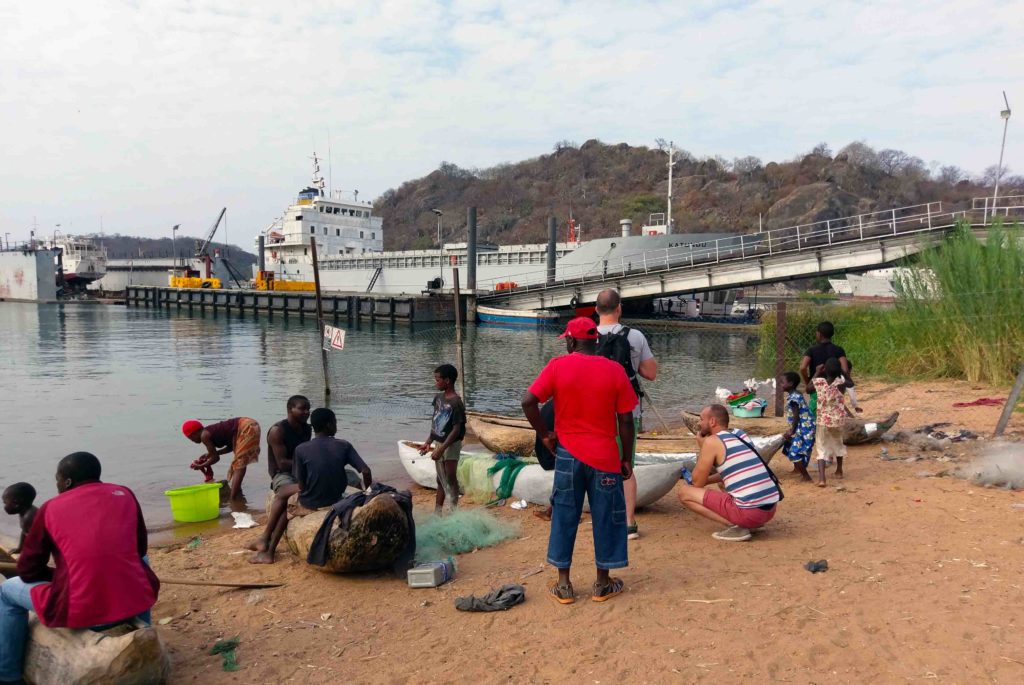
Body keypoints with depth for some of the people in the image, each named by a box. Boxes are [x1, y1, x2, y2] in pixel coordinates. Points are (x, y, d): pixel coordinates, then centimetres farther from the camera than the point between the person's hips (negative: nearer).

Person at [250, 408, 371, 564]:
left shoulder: (301, 449, -11)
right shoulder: (344, 446, -7)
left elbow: (302, 485, -6)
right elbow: (366, 472, -11)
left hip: (310, 505, -3)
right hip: (335, 501, 3)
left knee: (283, 494, 27)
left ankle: (267, 545, 31)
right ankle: (269, 549, 27)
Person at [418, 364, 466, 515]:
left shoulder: (456, 403, -19)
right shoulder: (438, 398, 5)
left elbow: (457, 429, -21)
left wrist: (441, 449, -23)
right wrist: (428, 442, 13)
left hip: (451, 445, -8)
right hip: (439, 443, 8)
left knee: (450, 478, -9)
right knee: (441, 480, 14)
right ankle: (437, 513, 22)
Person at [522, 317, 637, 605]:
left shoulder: (557, 366, -6)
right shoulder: (615, 370, -4)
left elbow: (528, 401, -14)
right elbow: (626, 421, -4)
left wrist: (544, 434, -1)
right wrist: (627, 459, 5)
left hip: (568, 454, 0)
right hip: (605, 457, 0)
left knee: (564, 517, 12)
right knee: (605, 518, 12)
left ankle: (563, 584, 18)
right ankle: (603, 584, 21)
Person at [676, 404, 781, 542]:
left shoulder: (711, 441, -8)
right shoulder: (740, 434, 15)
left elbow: (697, 483, 1)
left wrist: (701, 448, 9)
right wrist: (706, 479, 26)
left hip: (749, 512, -8)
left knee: (684, 492, 0)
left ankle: (737, 526, -8)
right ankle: (746, 523, 14)